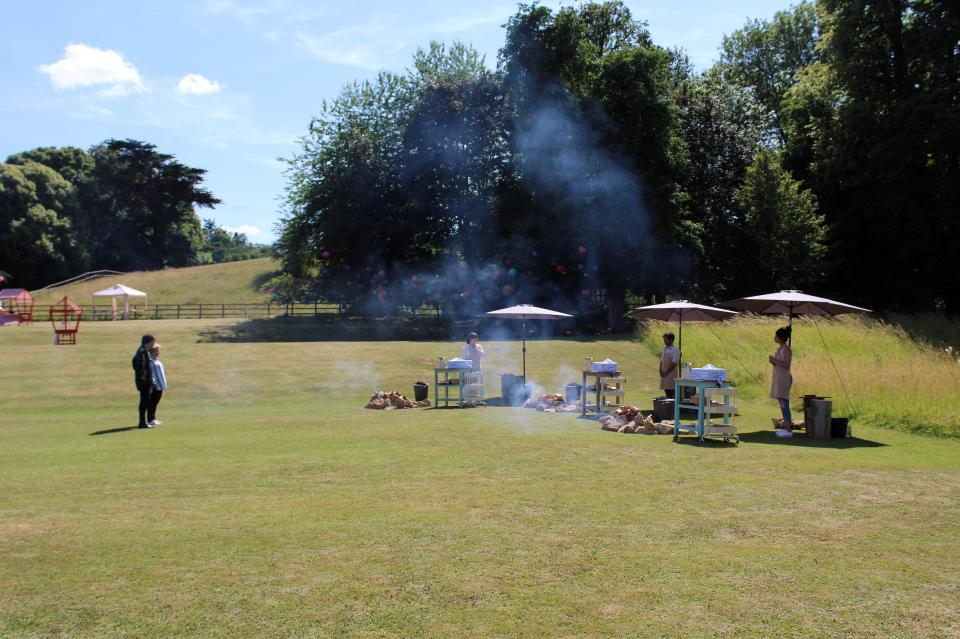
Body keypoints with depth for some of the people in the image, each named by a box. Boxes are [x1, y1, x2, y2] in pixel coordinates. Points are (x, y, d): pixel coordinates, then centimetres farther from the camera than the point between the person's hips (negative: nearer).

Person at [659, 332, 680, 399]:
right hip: (664, 374, 7)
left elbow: (674, 363, -15)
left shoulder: (675, 349, -9)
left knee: (672, 390, -8)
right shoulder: (664, 349, 14)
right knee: (666, 390, 9)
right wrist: (661, 371, 1)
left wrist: (666, 372, -14)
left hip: (671, 374, -7)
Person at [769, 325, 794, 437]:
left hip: (784, 378, -10)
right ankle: (786, 427, 15)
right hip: (779, 378, 10)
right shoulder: (780, 349, 14)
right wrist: (773, 361, 3)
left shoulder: (786, 349, -14)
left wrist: (774, 360, -19)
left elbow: (787, 365, -20)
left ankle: (788, 430, -7)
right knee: (783, 404, 11)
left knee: (784, 404, -9)